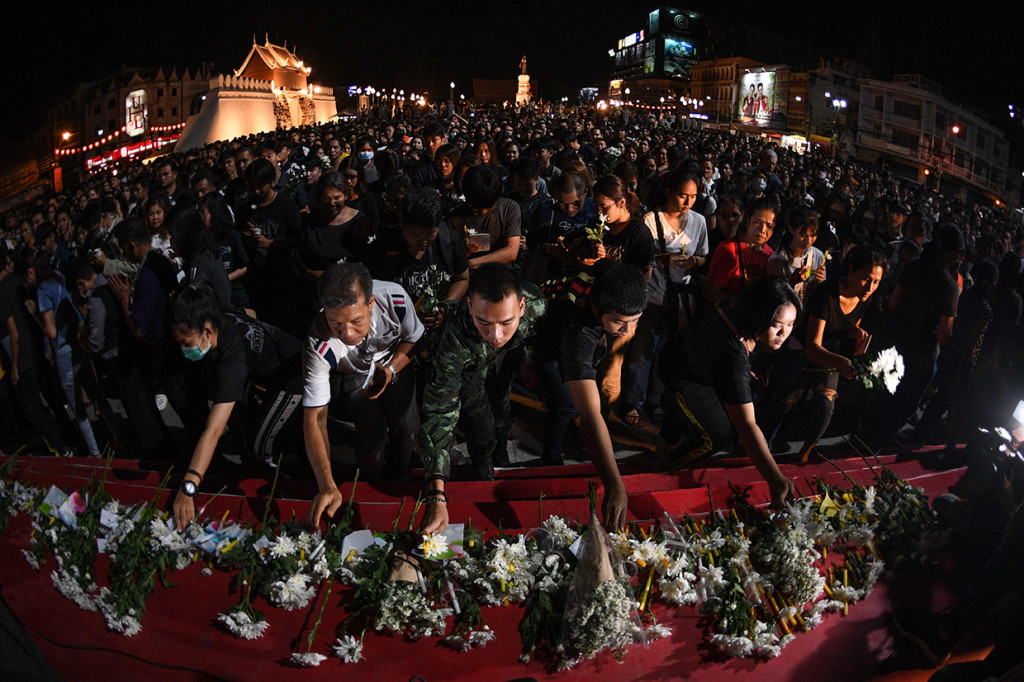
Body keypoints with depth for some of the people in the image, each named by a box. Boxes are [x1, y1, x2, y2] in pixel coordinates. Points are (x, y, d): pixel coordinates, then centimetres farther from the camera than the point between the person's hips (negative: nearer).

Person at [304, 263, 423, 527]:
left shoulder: (394, 298, -36)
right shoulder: (319, 346, -40)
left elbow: (415, 339, -12)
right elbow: (314, 417, -36)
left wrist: (391, 369, -30)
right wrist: (327, 486, -45)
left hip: (395, 362, 2)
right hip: (354, 376, -1)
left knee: (407, 429, -11)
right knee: (372, 435, -14)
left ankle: (397, 482, 22)